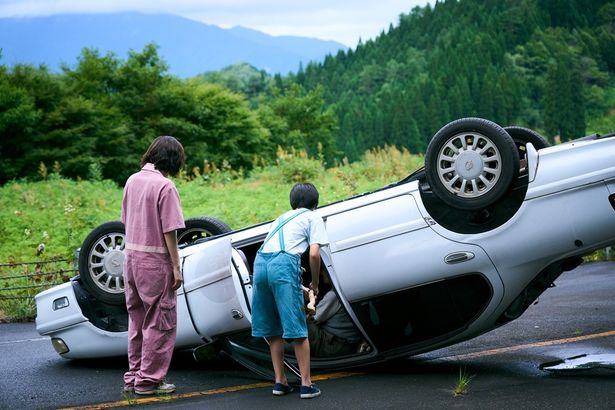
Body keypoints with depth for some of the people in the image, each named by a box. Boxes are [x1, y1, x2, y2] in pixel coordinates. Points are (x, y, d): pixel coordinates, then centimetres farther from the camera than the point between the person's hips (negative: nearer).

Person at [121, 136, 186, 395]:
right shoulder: (164, 186, -15)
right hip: (155, 260, -8)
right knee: (160, 322, 3)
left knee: (137, 320, 17)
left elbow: (126, 221, 11)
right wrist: (176, 267, -11)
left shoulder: (132, 180, 7)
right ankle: (149, 380, 6)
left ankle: (133, 377, 23)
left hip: (131, 255, 8)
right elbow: (170, 231, -16)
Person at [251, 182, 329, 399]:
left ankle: (280, 381, 16)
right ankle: (306, 384, -1)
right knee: (297, 329, -2)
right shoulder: (313, 218, 15)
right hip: (284, 263, -6)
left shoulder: (282, 217, 33)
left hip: (260, 262, 6)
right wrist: (315, 284, 16)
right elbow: (314, 254, 1)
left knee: (273, 329, 13)